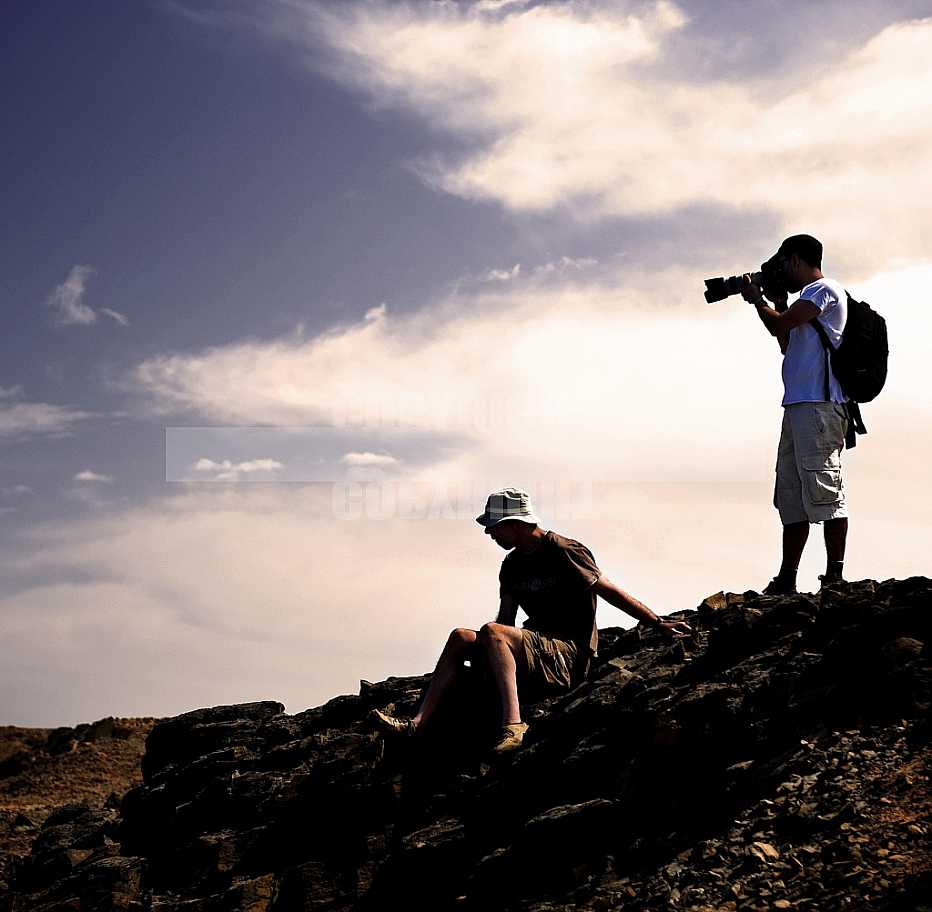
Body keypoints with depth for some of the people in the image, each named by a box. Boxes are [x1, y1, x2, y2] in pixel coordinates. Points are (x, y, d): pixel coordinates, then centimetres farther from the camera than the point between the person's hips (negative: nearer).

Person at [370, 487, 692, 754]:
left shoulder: (564, 552, -8)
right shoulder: (513, 564, 16)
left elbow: (610, 591, -9)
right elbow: (506, 620, 20)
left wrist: (658, 623, -12)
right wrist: (480, 649, 10)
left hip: (569, 657, -8)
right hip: (538, 651, 8)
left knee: (490, 632, -28)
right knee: (461, 637, -7)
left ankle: (512, 726, -43)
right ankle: (417, 723, -19)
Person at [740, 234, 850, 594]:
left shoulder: (824, 290, -4)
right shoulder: (811, 296, 26)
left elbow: (779, 326, -12)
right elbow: (788, 344, 32)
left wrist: (757, 300, 6)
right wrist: (779, 304, 25)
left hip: (818, 406, -10)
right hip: (799, 406, 10)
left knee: (824, 491, -12)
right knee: (791, 495, 8)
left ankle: (835, 577, -13)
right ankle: (786, 579, 10)